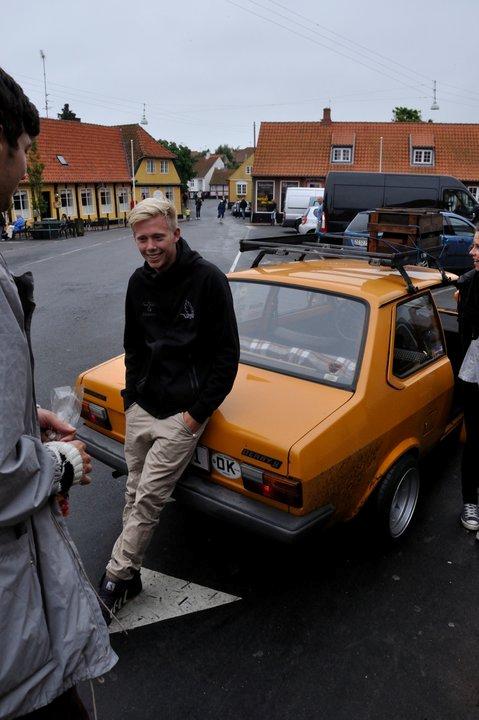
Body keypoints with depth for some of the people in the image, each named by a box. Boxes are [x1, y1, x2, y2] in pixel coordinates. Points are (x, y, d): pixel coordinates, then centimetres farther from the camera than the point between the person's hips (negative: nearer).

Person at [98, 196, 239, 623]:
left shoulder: (208, 280, -12)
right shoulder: (139, 282, 5)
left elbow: (227, 355, -11)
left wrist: (200, 412, -12)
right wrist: (132, 394, 10)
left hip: (182, 413, -6)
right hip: (140, 408, 6)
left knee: (149, 497, -2)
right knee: (135, 493, 14)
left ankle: (115, 580, 15)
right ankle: (129, 577, 30)